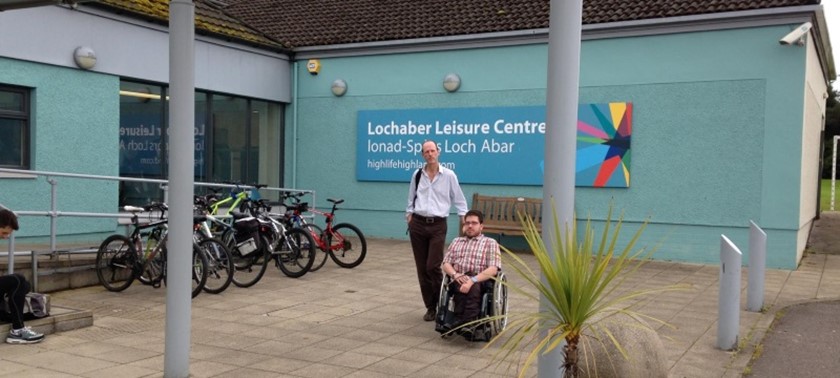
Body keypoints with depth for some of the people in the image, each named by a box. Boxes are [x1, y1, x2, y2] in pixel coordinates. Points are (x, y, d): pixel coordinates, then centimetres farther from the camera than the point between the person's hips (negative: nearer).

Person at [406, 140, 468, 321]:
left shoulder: (448, 175, -1)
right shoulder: (417, 175, 7)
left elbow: (459, 200, 5)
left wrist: (465, 219, -3)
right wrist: (409, 215, 7)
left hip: (438, 226, -3)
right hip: (418, 224, 3)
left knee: (433, 267, -11)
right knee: (422, 268, 4)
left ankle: (440, 304, 10)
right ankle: (430, 306, 16)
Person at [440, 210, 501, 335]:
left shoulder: (490, 243, 10)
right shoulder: (456, 241, 24)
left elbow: (493, 269, -4)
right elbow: (446, 264, 14)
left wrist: (473, 280, -20)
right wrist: (455, 275, -10)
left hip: (481, 282, -2)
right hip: (459, 282, 2)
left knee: (473, 287, -38)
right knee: (463, 286, -35)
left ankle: (461, 321, -49)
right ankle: (467, 323, -45)